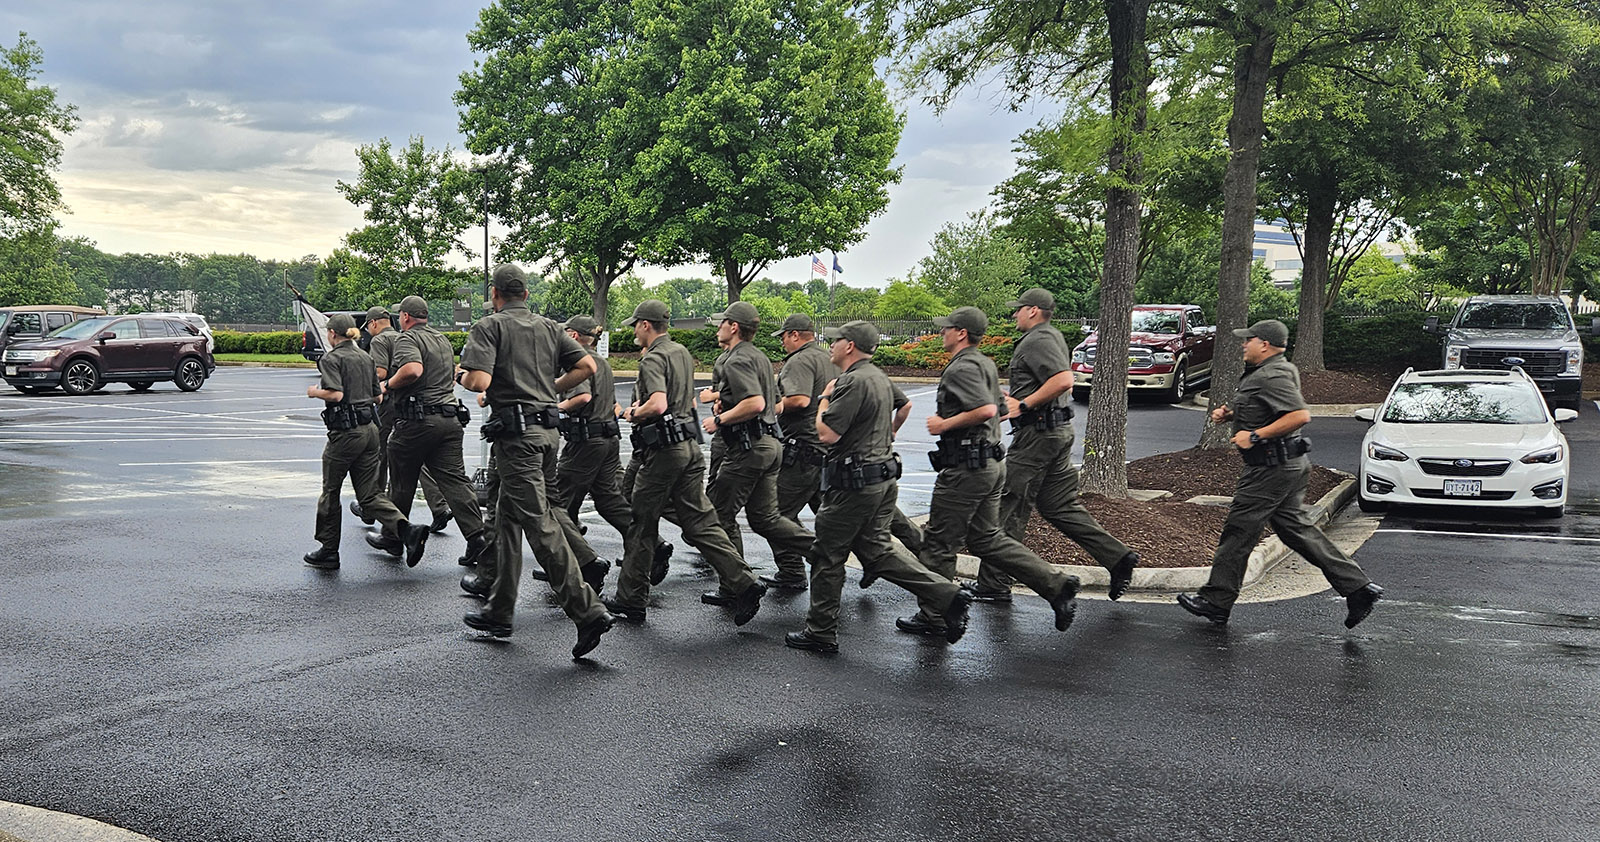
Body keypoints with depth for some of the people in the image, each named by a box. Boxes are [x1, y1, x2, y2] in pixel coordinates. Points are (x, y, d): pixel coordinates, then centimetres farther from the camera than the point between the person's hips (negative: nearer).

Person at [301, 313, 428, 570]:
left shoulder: (331, 358, -9)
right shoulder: (365, 357, 13)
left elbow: (336, 394, -20)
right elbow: (376, 395, 16)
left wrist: (315, 392, -3)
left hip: (345, 431, -7)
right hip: (370, 428, 7)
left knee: (330, 492, 10)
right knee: (369, 494, 7)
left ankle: (328, 552, 19)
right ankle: (408, 530, -14)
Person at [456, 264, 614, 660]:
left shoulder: (490, 326, -5)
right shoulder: (548, 327, 14)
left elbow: (479, 381, -18)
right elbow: (587, 366, 7)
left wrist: (464, 376, 4)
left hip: (516, 434, -7)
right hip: (548, 429, 8)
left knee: (540, 523, -10)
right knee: (508, 516, 18)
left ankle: (589, 611, -17)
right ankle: (499, 612, 24)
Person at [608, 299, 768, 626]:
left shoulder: (653, 359, -13)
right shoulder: (683, 353, 15)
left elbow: (658, 404, -28)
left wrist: (634, 414, -9)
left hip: (663, 450, -8)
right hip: (690, 446, 8)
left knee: (642, 526, 5)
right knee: (700, 522, 6)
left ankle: (630, 600, 15)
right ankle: (743, 583, -5)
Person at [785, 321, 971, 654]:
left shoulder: (853, 381, -19)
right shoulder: (879, 377, 14)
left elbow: (827, 433, -22)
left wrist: (825, 398, -6)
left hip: (854, 483, -10)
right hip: (883, 475, 10)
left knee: (827, 555, 3)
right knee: (877, 549, 13)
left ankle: (821, 632, 14)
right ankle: (946, 595, 3)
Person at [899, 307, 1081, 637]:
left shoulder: (962, 368, -16)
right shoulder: (986, 364, 16)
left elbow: (986, 409, -29)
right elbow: (999, 409, 25)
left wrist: (945, 424, -18)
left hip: (966, 467, -10)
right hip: (991, 463, 10)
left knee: (939, 542, 2)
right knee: (986, 538, 15)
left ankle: (932, 618, 12)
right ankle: (1057, 586, 10)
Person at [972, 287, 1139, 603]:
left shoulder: (1037, 341, -14)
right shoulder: (1053, 336, 19)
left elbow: (1063, 380, -28)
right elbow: (1066, 384, 29)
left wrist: (1024, 405, -21)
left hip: (1038, 433, -10)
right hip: (1059, 429, 10)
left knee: (1009, 507, -3)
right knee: (1060, 506, 13)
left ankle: (993, 585, 3)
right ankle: (1118, 557, 9)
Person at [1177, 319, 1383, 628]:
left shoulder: (1271, 377, -18)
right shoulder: (1274, 370, 16)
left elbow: (1300, 415, -29)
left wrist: (1255, 436, -25)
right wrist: (1229, 413, 13)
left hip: (1271, 469, -11)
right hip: (1288, 465, 11)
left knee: (1238, 531, -2)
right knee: (1296, 528, 12)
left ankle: (1216, 601, 8)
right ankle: (1357, 588, 11)